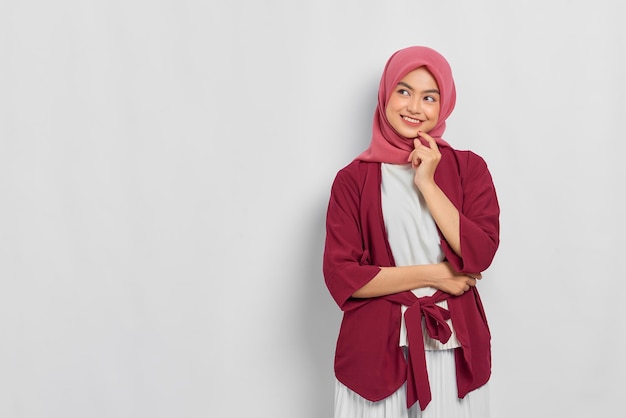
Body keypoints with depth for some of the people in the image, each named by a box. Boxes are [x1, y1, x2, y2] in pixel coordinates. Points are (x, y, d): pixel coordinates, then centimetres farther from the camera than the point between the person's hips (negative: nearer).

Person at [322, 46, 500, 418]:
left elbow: (479, 254, -10)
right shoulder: (354, 179, -2)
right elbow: (340, 276, -10)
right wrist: (434, 275, -11)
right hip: (377, 351, -1)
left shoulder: (469, 168, 2)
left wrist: (427, 184, -12)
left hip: (453, 349, 1)